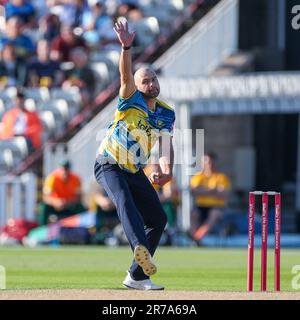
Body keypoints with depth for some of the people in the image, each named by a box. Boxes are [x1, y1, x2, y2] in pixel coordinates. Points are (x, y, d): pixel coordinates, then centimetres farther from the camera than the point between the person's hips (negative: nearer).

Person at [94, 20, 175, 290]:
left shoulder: (167, 114, 4)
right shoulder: (131, 100, -10)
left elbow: (166, 145, -6)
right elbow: (126, 76, -29)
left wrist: (167, 170, -27)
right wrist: (126, 47, -47)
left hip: (135, 172, 6)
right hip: (109, 165, -6)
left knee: (158, 219, 2)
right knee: (124, 200, -34)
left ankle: (137, 276, 9)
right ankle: (141, 248, -60)